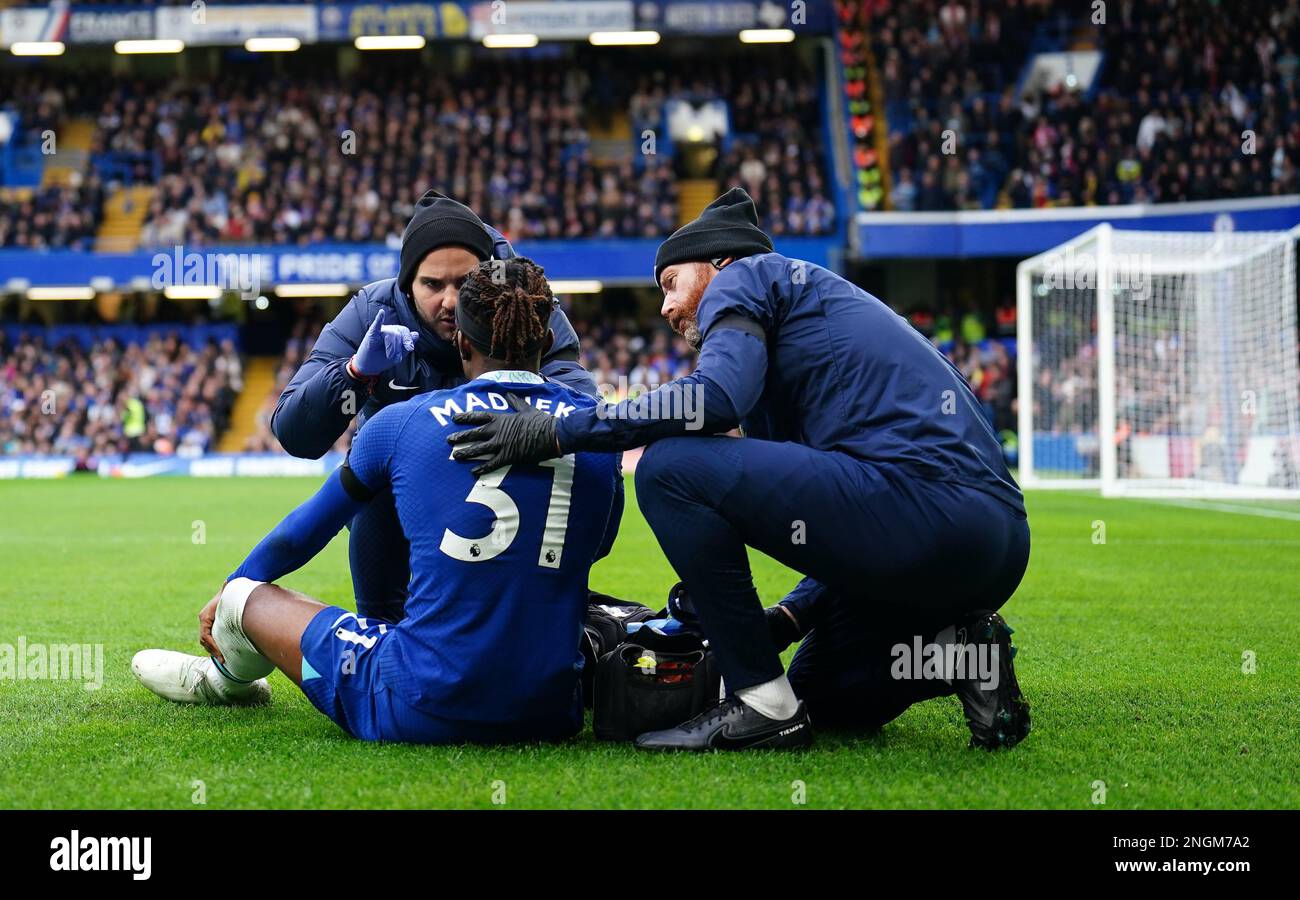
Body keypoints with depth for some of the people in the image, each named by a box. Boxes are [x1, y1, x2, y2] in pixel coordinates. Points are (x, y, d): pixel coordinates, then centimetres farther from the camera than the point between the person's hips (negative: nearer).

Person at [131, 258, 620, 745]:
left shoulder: (405, 421, 0)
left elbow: (306, 529, 17)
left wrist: (234, 590, 36)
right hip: (552, 713, 3)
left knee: (248, 594, 19)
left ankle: (224, 678, 57)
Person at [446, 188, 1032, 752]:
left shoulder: (745, 276, 8)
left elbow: (717, 396, -16)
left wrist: (556, 433, -11)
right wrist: (786, 619, 19)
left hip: (923, 506, -10)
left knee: (671, 468, -9)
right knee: (825, 696, 29)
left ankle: (761, 704, -7)